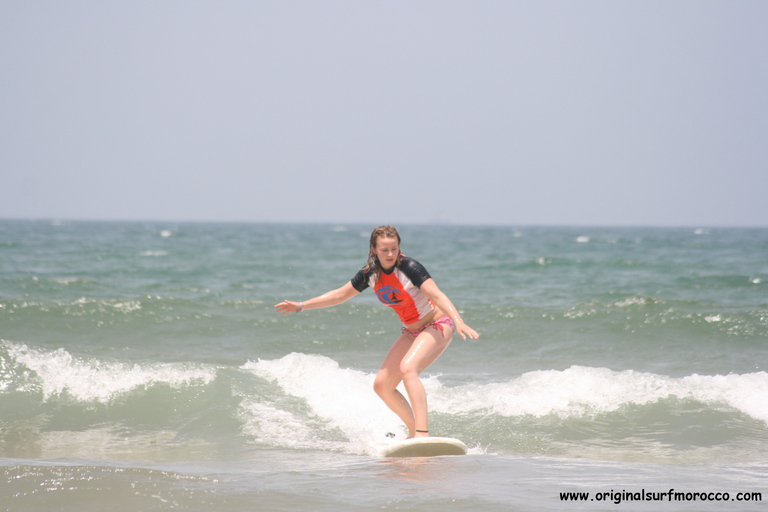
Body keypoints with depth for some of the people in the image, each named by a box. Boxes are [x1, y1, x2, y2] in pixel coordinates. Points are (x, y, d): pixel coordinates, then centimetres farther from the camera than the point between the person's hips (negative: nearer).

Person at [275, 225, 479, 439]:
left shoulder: (409, 267, -22)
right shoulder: (371, 274, -3)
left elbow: (437, 296, -33)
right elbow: (340, 295, 11)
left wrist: (459, 322, -48)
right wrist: (301, 306, 10)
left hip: (437, 325, -8)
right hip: (412, 332, 8)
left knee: (407, 368, -32)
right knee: (382, 385, 3)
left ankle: (423, 433, -39)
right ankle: (414, 431, 18)